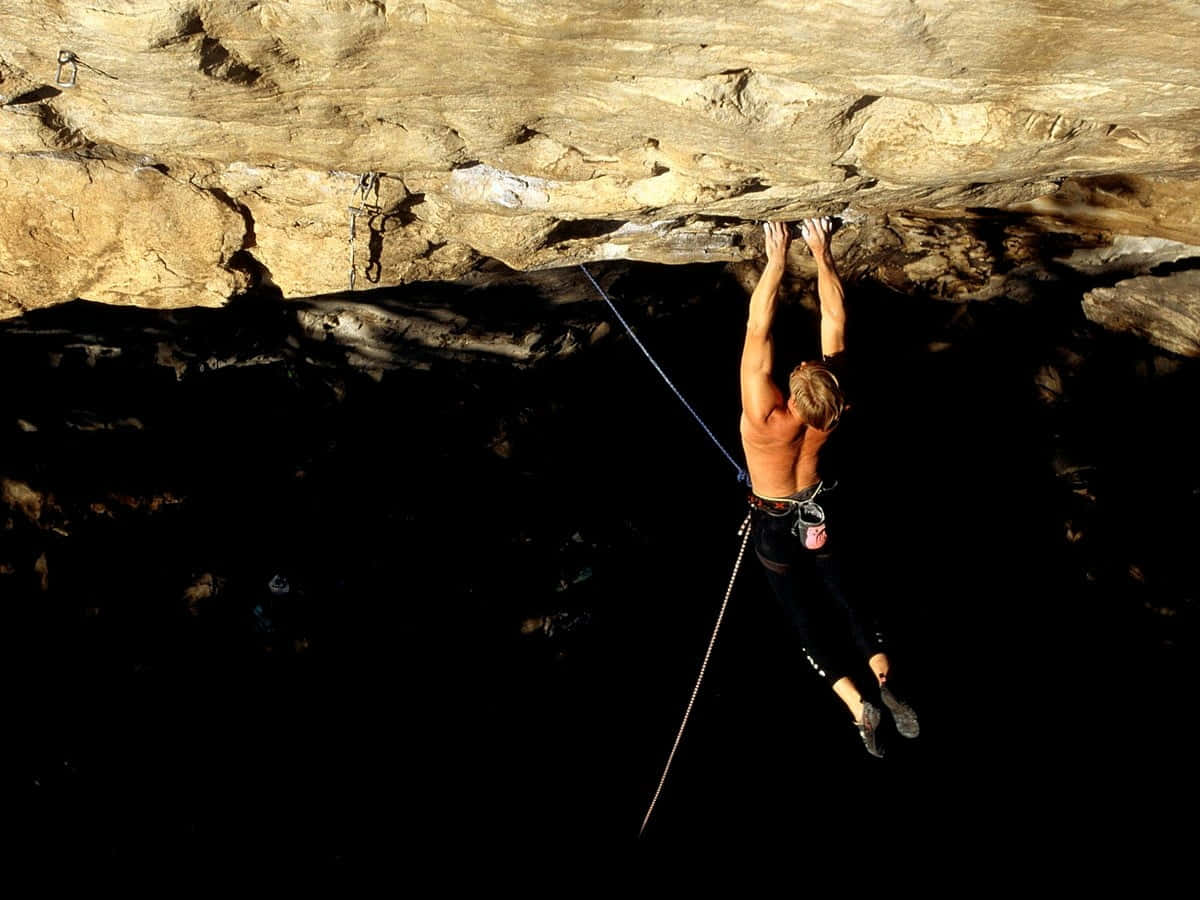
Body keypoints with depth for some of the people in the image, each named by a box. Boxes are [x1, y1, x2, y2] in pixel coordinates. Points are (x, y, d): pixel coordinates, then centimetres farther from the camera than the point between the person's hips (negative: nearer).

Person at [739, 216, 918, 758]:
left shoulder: (767, 419, -38)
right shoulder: (833, 414, -26)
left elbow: (757, 331, -38)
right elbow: (835, 319, -21)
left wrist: (777, 259, -35)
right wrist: (822, 253, -21)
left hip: (774, 527, -4)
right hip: (818, 512, 4)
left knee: (806, 616, 8)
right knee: (842, 597, 18)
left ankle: (857, 704, -3)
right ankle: (885, 683, 2)